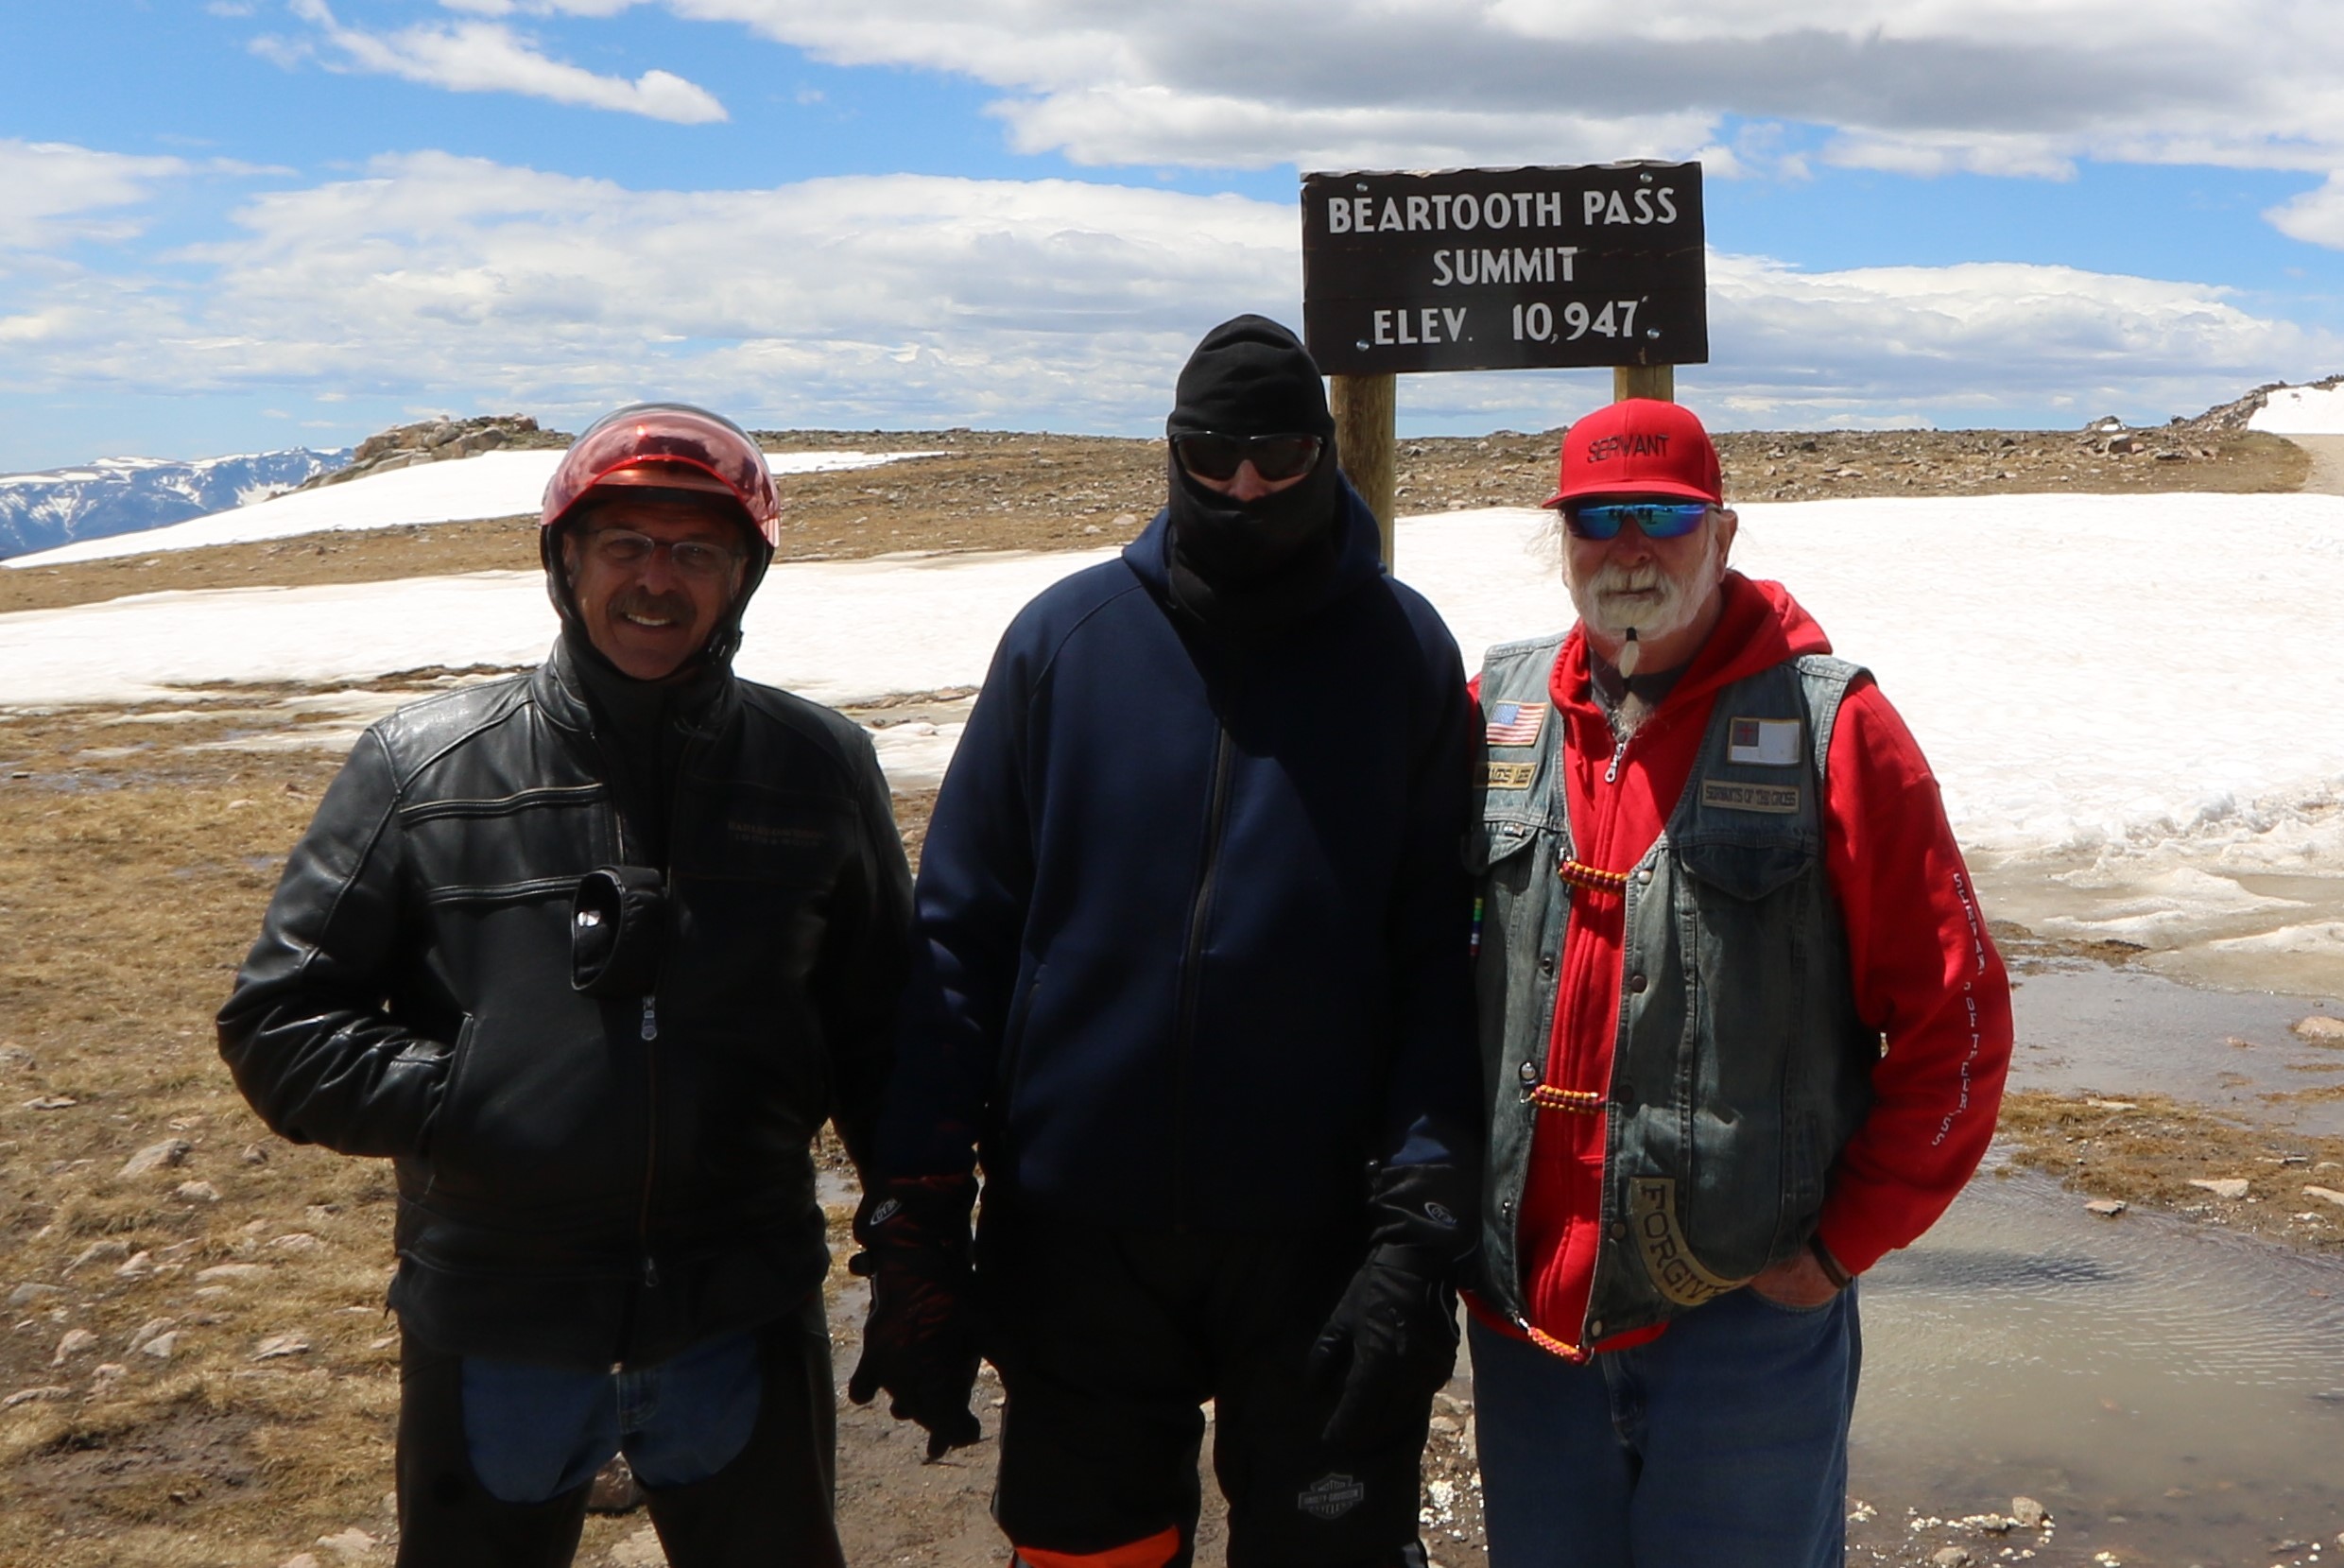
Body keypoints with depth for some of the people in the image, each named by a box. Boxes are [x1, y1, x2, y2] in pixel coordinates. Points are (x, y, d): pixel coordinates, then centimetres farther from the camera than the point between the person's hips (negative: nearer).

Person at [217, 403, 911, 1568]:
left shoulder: (821, 768, 1)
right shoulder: (424, 768, -3)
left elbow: (882, 1033, 7)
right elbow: (276, 1022, -1)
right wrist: (459, 1104, -15)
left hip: (744, 1334, 1)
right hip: (492, 1337, 0)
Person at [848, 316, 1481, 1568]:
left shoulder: (1403, 652, 1)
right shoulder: (1066, 637, 1)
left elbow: (1440, 952, -2)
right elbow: (958, 935, 0)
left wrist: (1422, 1217, -12)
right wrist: (914, 1227, -3)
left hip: (1317, 1232, -1)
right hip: (1076, 1232, 1)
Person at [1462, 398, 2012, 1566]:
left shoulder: (1828, 727, -7)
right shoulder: (1494, 714, 4)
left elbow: (1955, 1019, -6)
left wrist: (1842, 1245, -6)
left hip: (1746, 1311, -3)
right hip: (1524, 1311, 4)